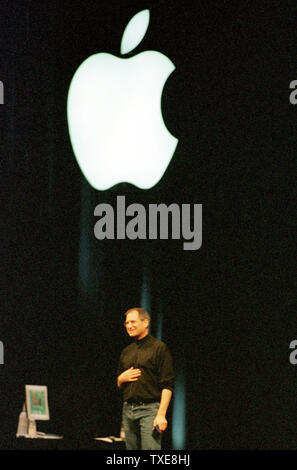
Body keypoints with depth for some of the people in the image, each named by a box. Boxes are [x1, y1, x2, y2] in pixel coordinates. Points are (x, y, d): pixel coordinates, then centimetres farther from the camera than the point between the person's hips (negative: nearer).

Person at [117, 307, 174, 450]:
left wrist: (161, 414, -18)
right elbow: (119, 385, 27)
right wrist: (122, 378, 3)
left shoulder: (159, 348, -3)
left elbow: (167, 385, -9)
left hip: (149, 409, -7)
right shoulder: (126, 352, 18)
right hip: (128, 410, 7)